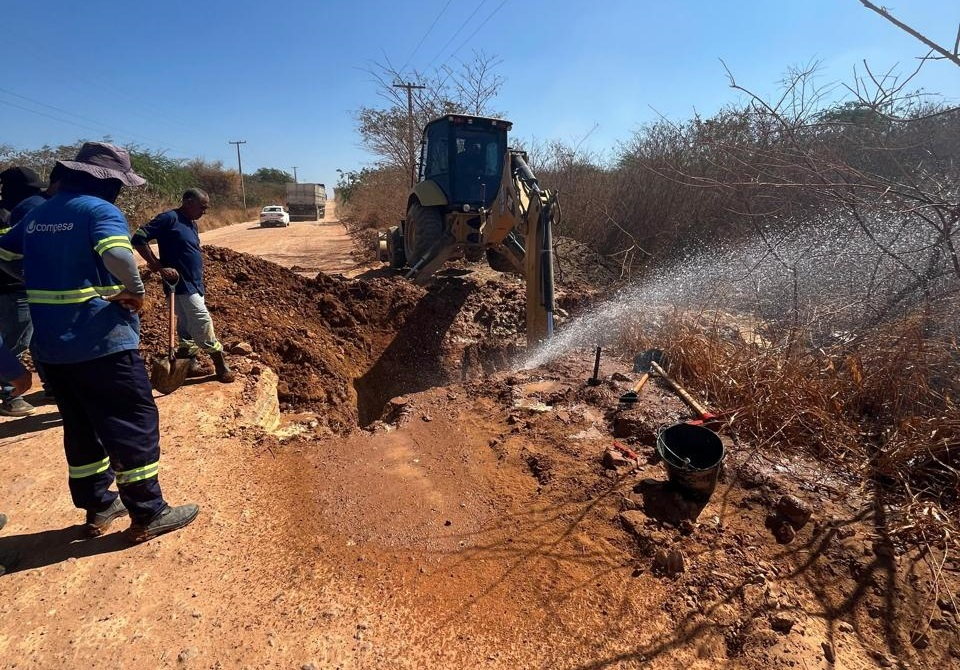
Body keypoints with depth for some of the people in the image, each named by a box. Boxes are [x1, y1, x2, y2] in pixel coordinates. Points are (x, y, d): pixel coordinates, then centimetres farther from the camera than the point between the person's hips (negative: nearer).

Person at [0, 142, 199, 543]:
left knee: (81, 426, 17)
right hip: (101, 341, -8)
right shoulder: (100, 209, -12)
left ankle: (97, 507, 29)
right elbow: (117, 254, -31)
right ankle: (148, 514, 8)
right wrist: (135, 290, -15)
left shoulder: (38, 214, 14)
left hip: (50, 343, 8)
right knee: (134, 424, 0)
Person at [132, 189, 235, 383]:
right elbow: (138, 239, -17)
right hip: (181, 285, -9)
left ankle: (188, 363, 22)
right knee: (202, 322, -7)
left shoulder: (192, 224, 13)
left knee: (188, 326, 13)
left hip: (194, 285, 9)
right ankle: (220, 363, 0)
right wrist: (160, 267, -19)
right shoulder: (170, 218, -13)